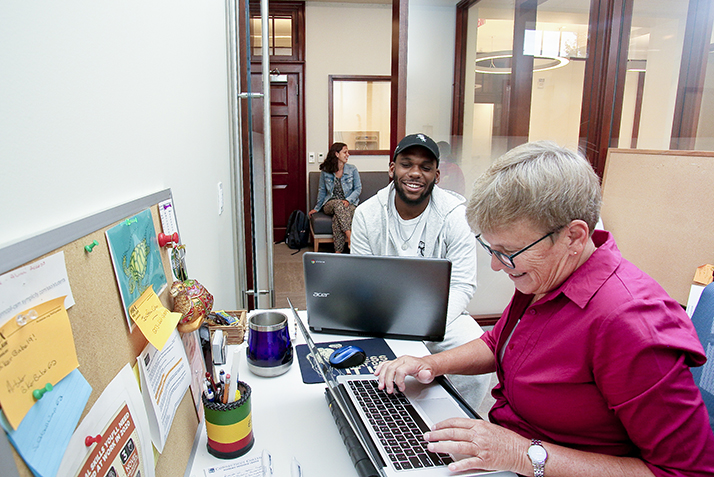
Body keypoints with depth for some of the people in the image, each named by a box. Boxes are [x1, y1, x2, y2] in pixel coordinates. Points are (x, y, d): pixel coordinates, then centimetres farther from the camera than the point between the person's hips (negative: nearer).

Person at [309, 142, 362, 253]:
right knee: (338, 204, -38)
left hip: (349, 204, 0)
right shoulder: (325, 171, 4)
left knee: (337, 218, -36)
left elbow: (358, 188, 4)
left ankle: (338, 251, -38)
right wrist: (317, 208, 16)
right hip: (330, 204, 0)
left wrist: (348, 200, -13)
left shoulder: (352, 170, 5)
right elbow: (322, 190, 15)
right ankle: (350, 236, -47)